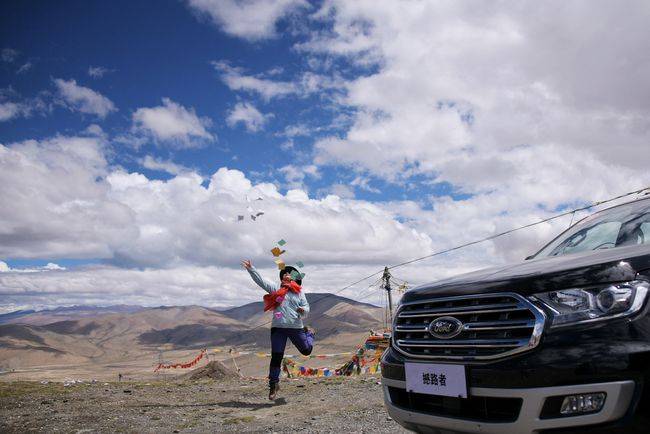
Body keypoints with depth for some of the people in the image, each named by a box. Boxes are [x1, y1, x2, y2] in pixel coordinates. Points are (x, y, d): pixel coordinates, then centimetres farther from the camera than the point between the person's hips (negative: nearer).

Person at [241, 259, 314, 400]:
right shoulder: (275, 287, 3)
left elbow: (306, 307, 5)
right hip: (278, 327, -1)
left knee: (306, 350, 16)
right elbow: (260, 280, -5)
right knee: (276, 357, -1)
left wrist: (303, 310, -19)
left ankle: (309, 333, 49)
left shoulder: (299, 292, 5)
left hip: (296, 327, 1)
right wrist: (250, 269, -17)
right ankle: (273, 384, 15)